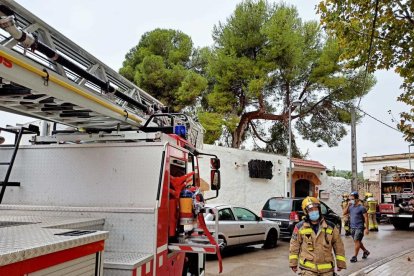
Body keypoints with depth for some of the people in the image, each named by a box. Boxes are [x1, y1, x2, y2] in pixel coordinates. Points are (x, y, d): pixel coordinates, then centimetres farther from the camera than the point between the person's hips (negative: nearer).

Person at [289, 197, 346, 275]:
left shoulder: (331, 227, -1)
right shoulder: (300, 227, -5)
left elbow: (338, 246, 6)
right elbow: (294, 246, 2)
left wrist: (340, 263, 7)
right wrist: (293, 263, 4)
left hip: (327, 268, 2)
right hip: (308, 268, -2)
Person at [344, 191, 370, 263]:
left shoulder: (361, 207, -11)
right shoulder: (351, 207, 7)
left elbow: (366, 218, -11)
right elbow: (344, 213, 3)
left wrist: (367, 228, -14)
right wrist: (348, 206, -7)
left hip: (359, 227, -7)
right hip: (352, 227, 7)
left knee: (356, 241, -11)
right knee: (357, 241, 17)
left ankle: (355, 257, -6)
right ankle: (365, 251, 38)